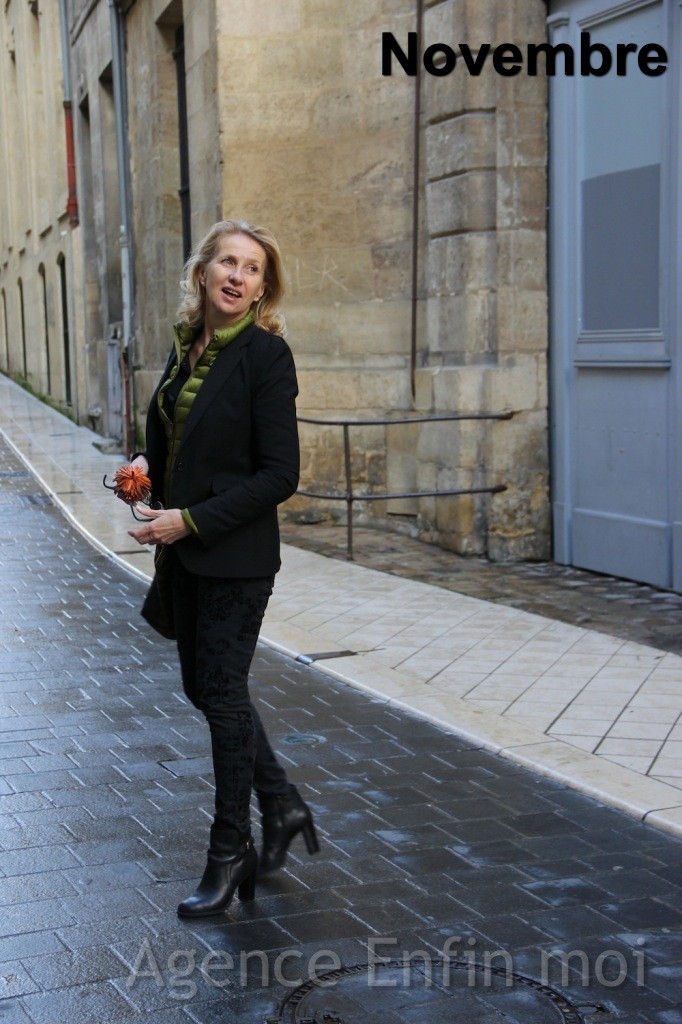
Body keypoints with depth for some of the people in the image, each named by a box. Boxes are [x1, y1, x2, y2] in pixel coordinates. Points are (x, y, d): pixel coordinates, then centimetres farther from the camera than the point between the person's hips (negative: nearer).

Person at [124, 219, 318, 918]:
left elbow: (279, 474, -17)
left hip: (236, 553, -8)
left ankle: (230, 852, 17)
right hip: (185, 553, 8)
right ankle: (281, 806, 31)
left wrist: (191, 519, -19)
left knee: (222, 692, 1)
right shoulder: (189, 345, 8)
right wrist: (145, 465, -2)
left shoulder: (266, 354, -14)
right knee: (203, 687, 14)